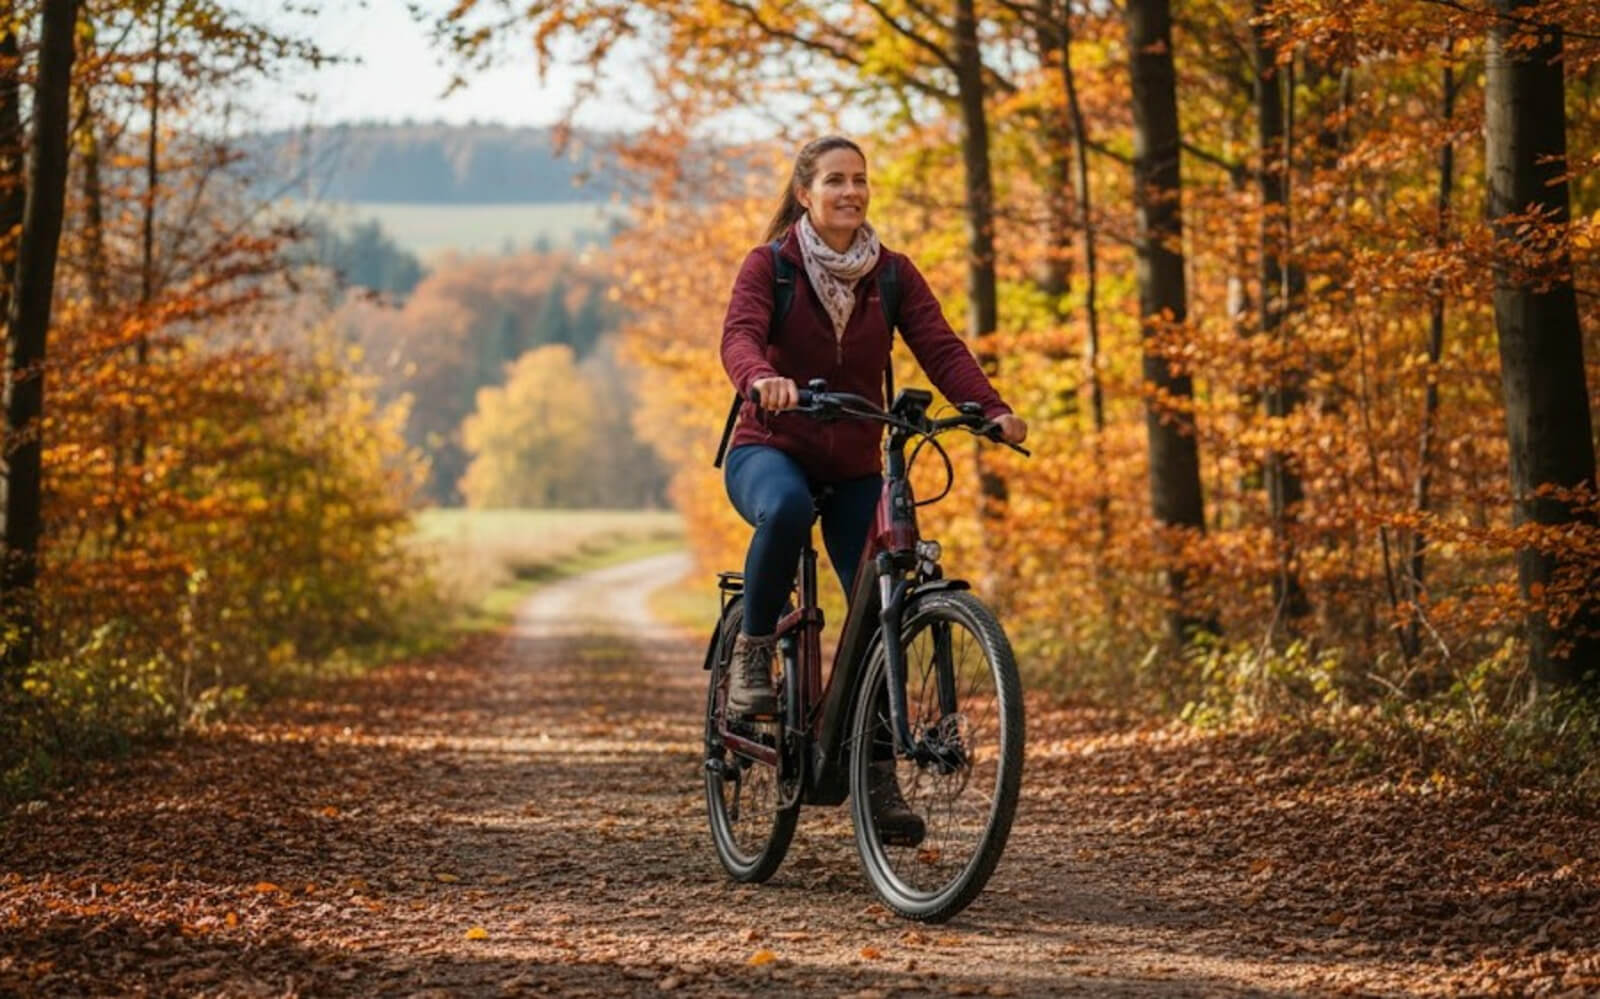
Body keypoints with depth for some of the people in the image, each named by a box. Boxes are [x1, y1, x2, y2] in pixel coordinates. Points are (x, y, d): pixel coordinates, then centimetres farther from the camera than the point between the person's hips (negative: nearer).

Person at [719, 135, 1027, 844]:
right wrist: (763, 379, -49)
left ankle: (879, 778, 7)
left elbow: (940, 346, -11)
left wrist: (993, 409, -29)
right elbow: (739, 336, -24)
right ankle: (752, 655, -18)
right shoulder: (769, 266, -7)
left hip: (854, 466, 4)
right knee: (786, 509, -40)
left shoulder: (892, 273, 2)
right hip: (770, 448, -4)